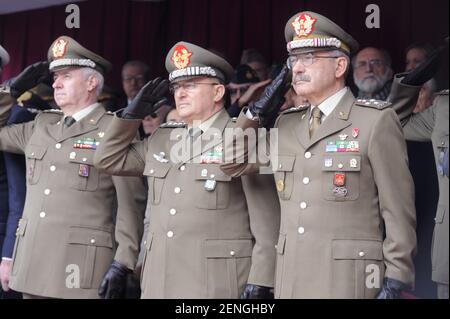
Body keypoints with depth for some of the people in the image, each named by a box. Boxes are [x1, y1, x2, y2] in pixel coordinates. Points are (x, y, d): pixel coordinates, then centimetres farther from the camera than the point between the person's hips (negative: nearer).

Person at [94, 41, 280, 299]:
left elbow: (267, 220, -9)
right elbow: (109, 160, 22)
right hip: (159, 282, 6)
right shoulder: (161, 139, 13)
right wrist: (133, 113, 12)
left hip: (216, 284, -5)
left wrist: (259, 283, -14)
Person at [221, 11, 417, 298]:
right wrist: (258, 112, 6)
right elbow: (234, 163, 17)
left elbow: (399, 210, -6)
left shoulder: (377, 120, -5)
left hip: (347, 281, -5)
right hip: (291, 279, 5)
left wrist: (396, 280, -10)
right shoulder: (287, 124, 11)